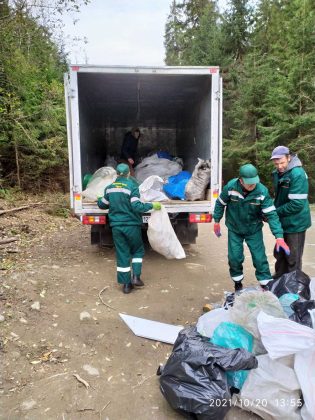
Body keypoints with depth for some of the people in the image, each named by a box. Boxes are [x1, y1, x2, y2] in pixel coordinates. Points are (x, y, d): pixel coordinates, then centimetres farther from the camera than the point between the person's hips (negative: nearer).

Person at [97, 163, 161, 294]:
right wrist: (152, 205, -8)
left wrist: (99, 199, 37)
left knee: (122, 254, 9)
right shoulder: (132, 187, -11)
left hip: (116, 226, 4)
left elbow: (102, 205, 16)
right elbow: (137, 207, -20)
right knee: (138, 250, 17)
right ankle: (135, 277, 7)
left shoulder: (109, 188, 5)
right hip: (131, 225, -4)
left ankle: (126, 284, 13)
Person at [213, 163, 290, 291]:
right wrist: (216, 221, 0)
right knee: (234, 257, 5)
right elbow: (220, 203, -5)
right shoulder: (230, 187, -22)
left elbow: (271, 214, -22)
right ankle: (237, 283, 29)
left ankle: (266, 285, 20)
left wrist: (279, 236, -29)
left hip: (254, 230, 0)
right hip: (234, 229, 1)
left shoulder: (262, 191, -24)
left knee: (259, 258, 1)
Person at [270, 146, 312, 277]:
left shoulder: (297, 174, -22)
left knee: (293, 259, 6)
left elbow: (296, 204, -27)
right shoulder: (277, 173, 4)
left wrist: (275, 212, -17)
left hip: (295, 223, -8)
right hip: (283, 222, 8)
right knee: (280, 255, 21)